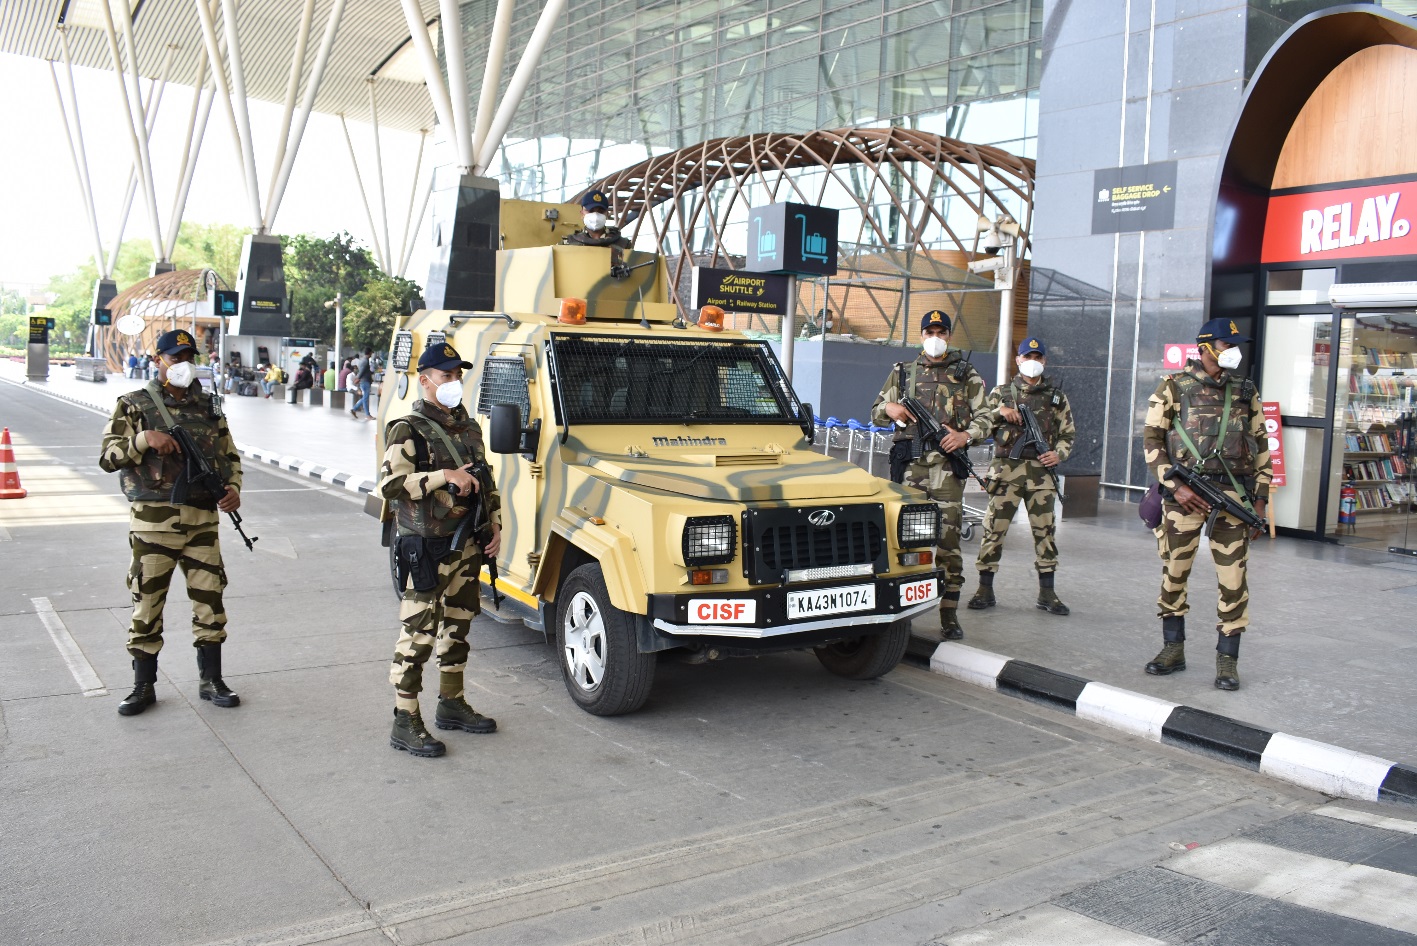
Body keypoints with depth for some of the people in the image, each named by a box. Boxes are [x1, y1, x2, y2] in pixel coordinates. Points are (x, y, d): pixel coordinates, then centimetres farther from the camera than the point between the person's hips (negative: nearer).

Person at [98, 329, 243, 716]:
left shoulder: (208, 406, 12)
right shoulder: (134, 405, 2)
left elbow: (230, 455, 18)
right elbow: (108, 457, -4)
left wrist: (233, 488, 0)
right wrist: (145, 438, -19)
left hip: (203, 518, 3)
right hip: (153, 520, -3)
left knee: (210, 598, 5)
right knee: (147, 602, 3)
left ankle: (211, 680, 18)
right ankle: (144, 686, 16)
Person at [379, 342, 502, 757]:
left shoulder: (468, 427, 12)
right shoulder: (408, 430, -11)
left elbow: (486, 481, 20)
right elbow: (390, 485, -23)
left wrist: (496, 524, 10)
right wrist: (445, 476, -27)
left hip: (466, 544, 8)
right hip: (426, 548, -8)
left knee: (457, 627, 17)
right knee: (418, 634, -5)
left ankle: (452, 704, 31)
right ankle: (405, 723, 2)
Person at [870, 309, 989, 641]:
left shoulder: (967, 375, 10)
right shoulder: (903, 372, 15)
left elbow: (986, 418, 7)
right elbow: (876, 413, 18)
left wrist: (966, 435, -13)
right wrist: (890, 408, -5)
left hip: (947, 466, -2)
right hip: (909, 463, 2)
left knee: (948, 540, -4)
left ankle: (949, 616, 1)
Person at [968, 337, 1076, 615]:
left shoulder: (1057, 396, 13)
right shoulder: (1001, 392, 10)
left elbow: (1068, 433, 15)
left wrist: (1059, 454, -4)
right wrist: (1000, 412, -11)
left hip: (1041, 471, 1)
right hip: (1006, 469, -1)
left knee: (1044, 530, 3)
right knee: (994, 528, -3)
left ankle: (1047, 593, 12)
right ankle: (985, 590, 5)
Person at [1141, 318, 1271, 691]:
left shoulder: (1246, 391, 13)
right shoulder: (1174, 387, 3)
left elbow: (1261, 446, 16)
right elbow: (1152, 440, 0)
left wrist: (1260, 498, 9)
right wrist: (1174, 486, -9)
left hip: (1233, 494, 2)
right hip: (1185, 493, -2)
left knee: (1233, 579, 0)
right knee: (1174, 573, 6)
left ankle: (1227, 659, 9)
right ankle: (1173, 649, 20)